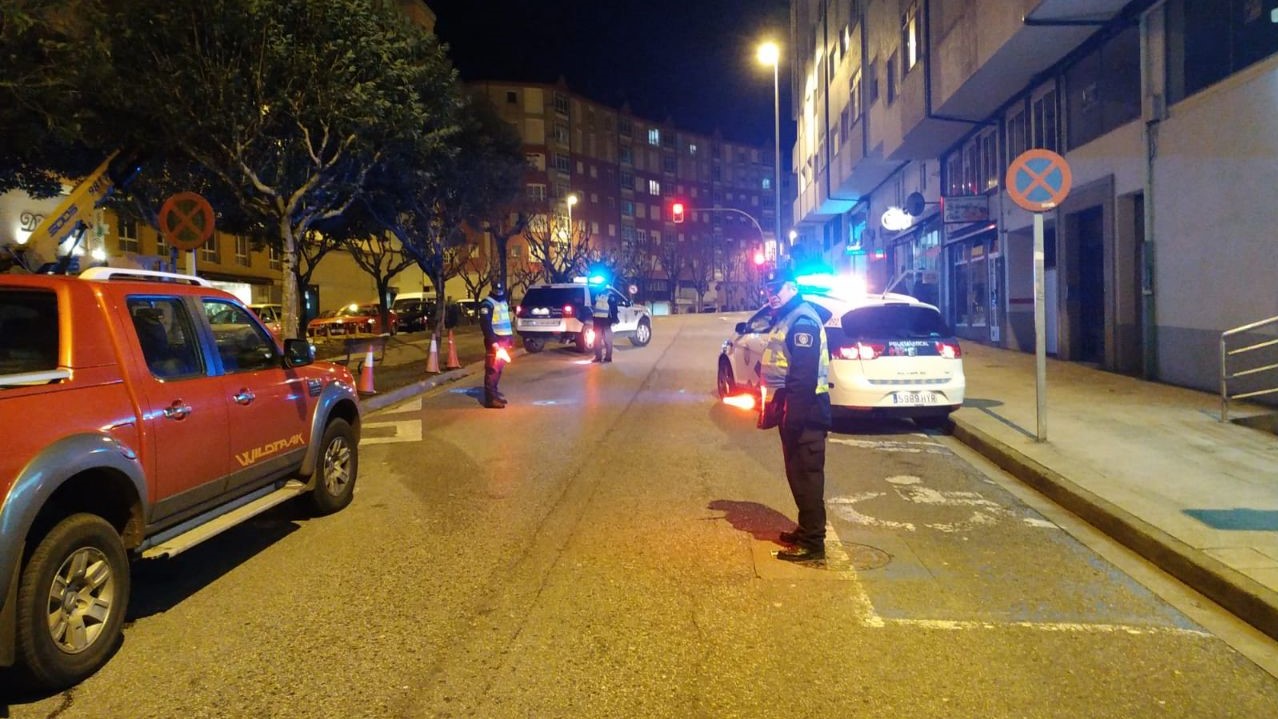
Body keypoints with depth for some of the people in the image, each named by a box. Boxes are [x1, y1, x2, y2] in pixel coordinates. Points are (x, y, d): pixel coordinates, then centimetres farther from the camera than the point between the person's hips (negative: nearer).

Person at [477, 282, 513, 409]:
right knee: (492, 369, -10)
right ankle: (490, 398, -11)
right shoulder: (487, 303, -10)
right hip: (494, 340, -9)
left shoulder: (503, 302, 18)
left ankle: (494, 392, 25)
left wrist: (510, 338, 19)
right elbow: (485, 324, -18)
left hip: (503, 339, 9)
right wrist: (492, 341, -25)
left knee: (498, 368, 15)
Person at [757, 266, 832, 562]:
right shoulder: (785, 318, 17)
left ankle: (812, 543, 1)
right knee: (797, 473, 17)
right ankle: (806, 530, 28)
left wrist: (793, 415, -27)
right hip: (792, 407, 10)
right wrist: (777, 408, 20)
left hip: (804, 411, -10)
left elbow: (804, 374, -25)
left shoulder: (802, 320, -17)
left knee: (807, 475, -5)